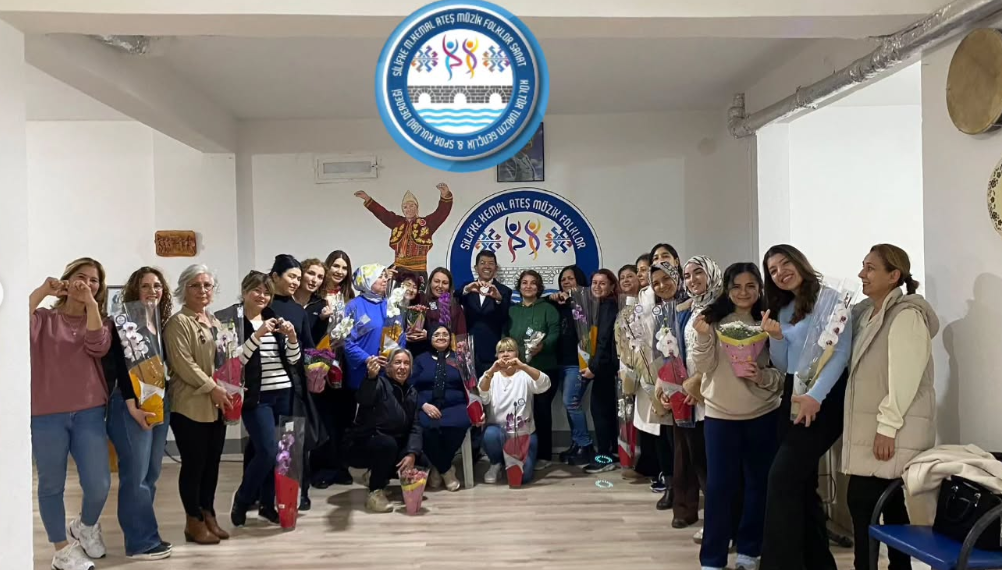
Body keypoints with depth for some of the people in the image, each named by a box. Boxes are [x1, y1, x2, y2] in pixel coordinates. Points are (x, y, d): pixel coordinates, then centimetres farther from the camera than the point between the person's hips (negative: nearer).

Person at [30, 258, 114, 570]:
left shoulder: (100, 322, 11)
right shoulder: (44, 317, 5)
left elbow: (97, 347, -11)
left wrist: (90, 303, -18)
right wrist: (42, 292, -18)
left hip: (89, 413, 2)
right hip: (45, 415, -2)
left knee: (99, 485, 0)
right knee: (51, 485, 5)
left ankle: (86, 526, 31)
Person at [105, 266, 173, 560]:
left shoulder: (162, 324, 13)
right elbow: (121, 366, -13)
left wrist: (164, 401, 7)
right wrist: (133, 406, -19)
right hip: (133, 404, -7)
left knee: (151, 473, 11)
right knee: (136, 475, -4)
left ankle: (145, 535, 19)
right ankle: (141, 542, 3)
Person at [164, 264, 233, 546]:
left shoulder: (215, 322, 16)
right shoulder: (178, 322, -9)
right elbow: (183, 364, -18)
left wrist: (227, 392, 10)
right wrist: (212, 388, -18)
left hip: (217, 406, 8)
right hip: (190, 406, -7)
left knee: (212, 463, 12)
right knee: (194, 464, 0)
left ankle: (208, 516, 23)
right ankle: (194, 522, 12)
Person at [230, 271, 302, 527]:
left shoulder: (274, 318, 13)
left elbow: (292, 360, 11)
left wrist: (292, 337, -7)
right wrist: (257, 335, -21)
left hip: (283, 393, 6)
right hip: (256, 396, -5)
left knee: (279, 452, 5)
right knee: (267, 451, -12)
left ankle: (267, 504, 21)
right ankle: (241, 500, 11)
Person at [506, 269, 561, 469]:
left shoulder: (548, 309, 5)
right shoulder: (511, 310, 17)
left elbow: (555, 333, -6)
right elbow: (504, 336, 12)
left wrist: (542, 345, -24)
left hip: (544, 368, -3)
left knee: (542, 409, 0)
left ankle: (543, 454, 9)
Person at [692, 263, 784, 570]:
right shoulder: (712, 319, -4)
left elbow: (783, 374, 1)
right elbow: (703, 368, -8)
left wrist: (763, 376, -19)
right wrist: (703, 337, -24)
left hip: (763, 415, 2)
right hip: (720, 414, -2)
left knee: (759, 483, 12)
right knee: (719, 485, 1)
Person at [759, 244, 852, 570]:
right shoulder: (783, 310, 15)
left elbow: (841, 352, -15)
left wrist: (816, 396, -25)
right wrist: (775, 337, -3)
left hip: (824, 396, -7)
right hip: (793, 396, 8)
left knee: (783, 478, -13)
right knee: (801, 481, 9)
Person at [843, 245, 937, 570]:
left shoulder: (906, 315, -11)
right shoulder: (867, 314, 16)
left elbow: (904, 376, -18)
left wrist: (886, 427, -20)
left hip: (892, 434, -8)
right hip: (868, 430, 8)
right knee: (862, 503, 8)